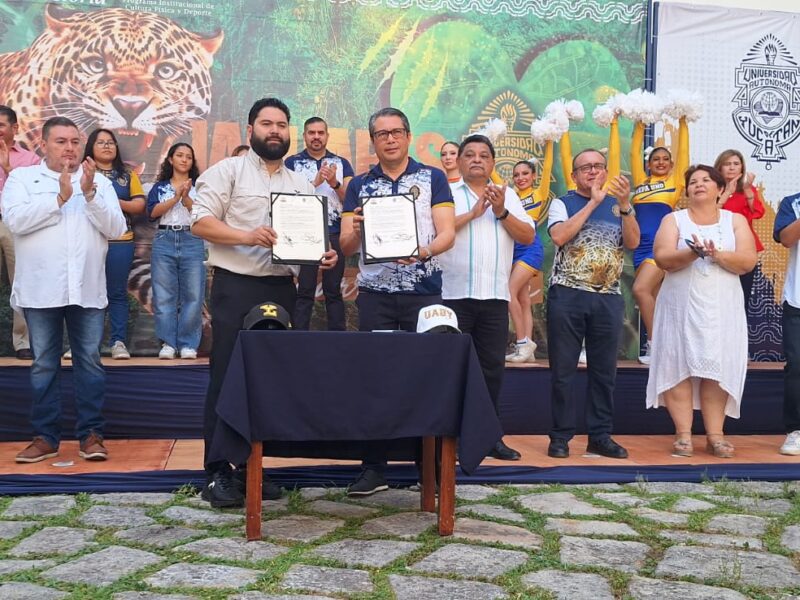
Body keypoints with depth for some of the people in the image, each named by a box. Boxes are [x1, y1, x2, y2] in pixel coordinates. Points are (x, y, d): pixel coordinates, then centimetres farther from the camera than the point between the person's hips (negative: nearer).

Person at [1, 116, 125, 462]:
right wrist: (60, 197, -13)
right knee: (43, 364, 5)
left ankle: (91, 434, 10)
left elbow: (116, 229, 0)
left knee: (89, 362, 2)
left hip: (87, 289, 1)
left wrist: (90, 193, -12)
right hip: (40, 289, -1)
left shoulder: (99, 182, 11)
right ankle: (45, 436, 15)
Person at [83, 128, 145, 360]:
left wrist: (115, 202, -9)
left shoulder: (127, 174, 13)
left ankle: (118, 342, 5)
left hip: (119, 242, 2)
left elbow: (139, 205, 5)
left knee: (117, 293, 2)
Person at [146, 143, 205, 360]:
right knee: (164, 295, -2)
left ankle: (188, 344, 1)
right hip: (164, 241, 1)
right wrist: (176, 197, -9)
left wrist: (186, 197, -12)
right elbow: (152, 212, -2)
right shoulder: (159, 187, 15)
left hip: (192, 241, -1)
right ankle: (167, 343, 3)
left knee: (193, 295, -5)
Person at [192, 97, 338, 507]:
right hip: (236, 287, -5)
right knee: (227, 377, -3)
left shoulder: (301, 185, 18)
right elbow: (201, 222, -8)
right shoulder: (228, 171, 1)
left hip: (282, 289, 5)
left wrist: (323, 255, -5)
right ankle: (216, 472, 4)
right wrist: (248, 236, -22)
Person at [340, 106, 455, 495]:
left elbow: (448, 232, -4)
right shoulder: (359, 185, 11)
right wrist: (354, 230, -17)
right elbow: (346, 247, 6)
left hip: (424, 291, -1)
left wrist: (425, 251, -24)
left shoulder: (433, 179, 6)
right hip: (374, 293, 2)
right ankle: (373, 467, 9)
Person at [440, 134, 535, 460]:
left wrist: (501, 212, -8)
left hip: (495, 295, 4)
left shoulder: (508, 196, 15)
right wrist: (473, 213, -13)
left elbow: (528, 237, 6)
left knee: (493, 366, 8)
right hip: (453, 294, -3)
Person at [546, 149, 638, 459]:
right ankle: (560, 436, 10)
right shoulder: (562, 203, 5)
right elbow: (559, 236, -14)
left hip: (608, 298, 3)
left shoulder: (617, 206, 12)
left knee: (604, 371, 7)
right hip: (567, 295, -3)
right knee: (563, 370, 1)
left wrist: (625, 204, -13)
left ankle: (600, 436, 16)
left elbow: (632, 242, -1)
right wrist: (592, 203, -11)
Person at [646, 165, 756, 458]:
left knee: (718, 368, -2)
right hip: (681, 306, 0)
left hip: (722, 307, 1)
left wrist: (718, 255, -20)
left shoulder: (736, 220, 9)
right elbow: (663, 259, -8)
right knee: (679, 366, -4)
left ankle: (715, 435, 4)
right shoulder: (674, 219, 7)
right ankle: (683, 434, 0)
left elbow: (747, 260, -4)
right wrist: (692, 253, -24)